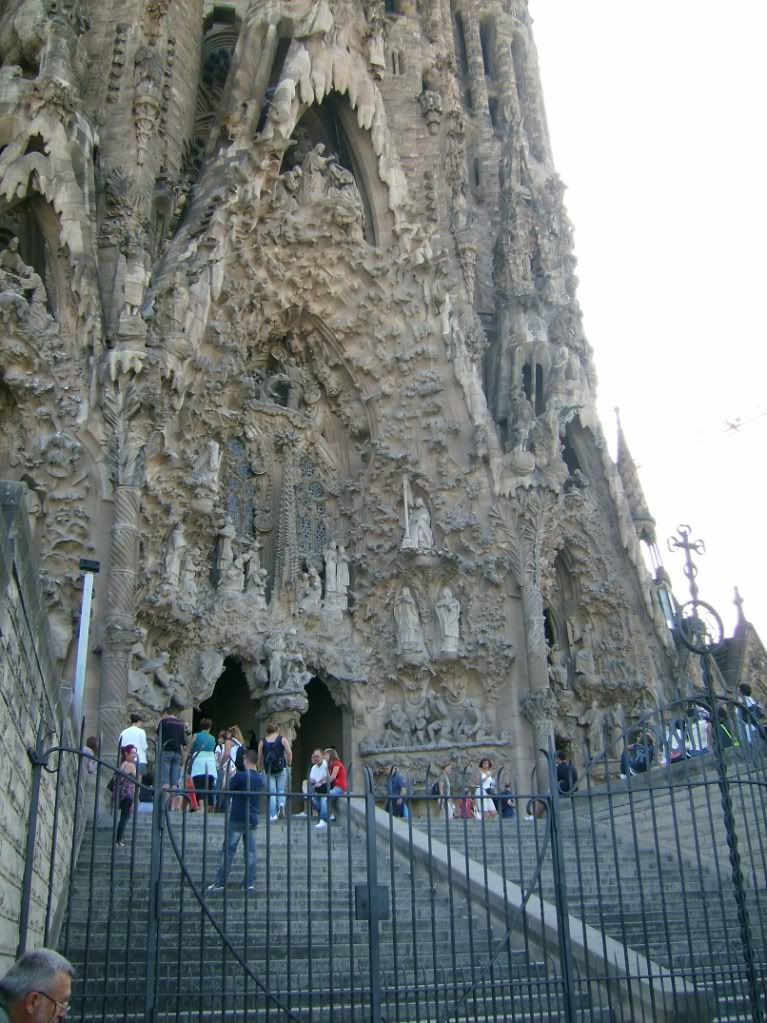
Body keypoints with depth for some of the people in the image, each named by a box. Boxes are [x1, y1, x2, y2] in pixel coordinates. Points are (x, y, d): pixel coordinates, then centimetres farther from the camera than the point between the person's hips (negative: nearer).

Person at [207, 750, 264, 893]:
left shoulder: (240, 776, -12)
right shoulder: (260, 779, 7)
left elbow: (225, 793, -5)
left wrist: (229, 777, 11)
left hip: (237, 819, -5)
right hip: (253, 820, 5)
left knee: (228, 851, 1)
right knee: (250, 852, 5)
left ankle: (220, 883, 1)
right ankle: (250, 883, 3)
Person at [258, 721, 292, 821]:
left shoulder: (262, 742, 6)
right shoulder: (282, 739, 1)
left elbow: (259, 757, 3)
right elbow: (289, 752, -11)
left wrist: (260, 770, 12)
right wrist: (289, 764, 2)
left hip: (268, 770, 1)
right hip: (281, 769, -1)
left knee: (271, 792, 6)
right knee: (281, 790, 10)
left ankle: (273, 814, 1)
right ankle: (281, 805, -18)